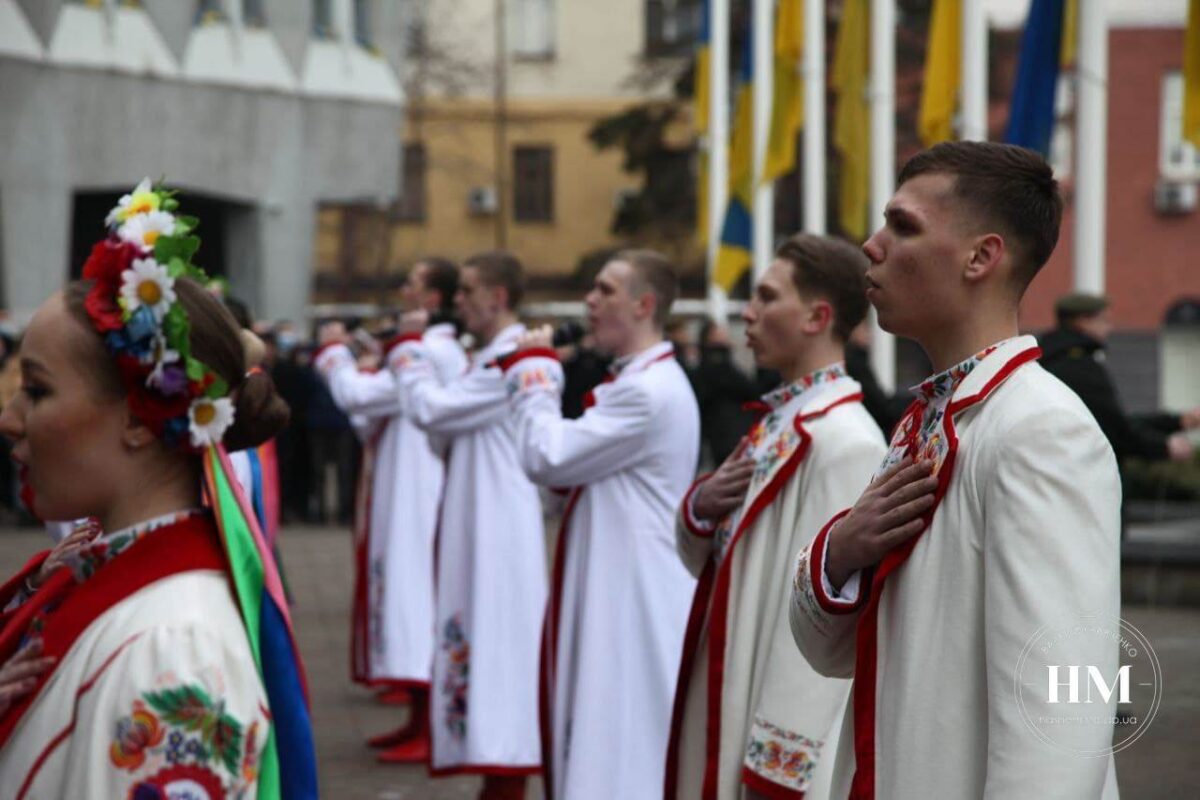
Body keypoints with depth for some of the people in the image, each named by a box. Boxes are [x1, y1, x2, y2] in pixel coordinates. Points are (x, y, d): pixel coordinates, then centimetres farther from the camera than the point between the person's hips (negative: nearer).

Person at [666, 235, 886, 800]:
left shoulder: (845, 441, -19)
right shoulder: (778, 421, 10)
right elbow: (705, 559, 17)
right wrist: (699, 509, -5)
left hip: (787, 743, -9)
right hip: (731, 701, 9)